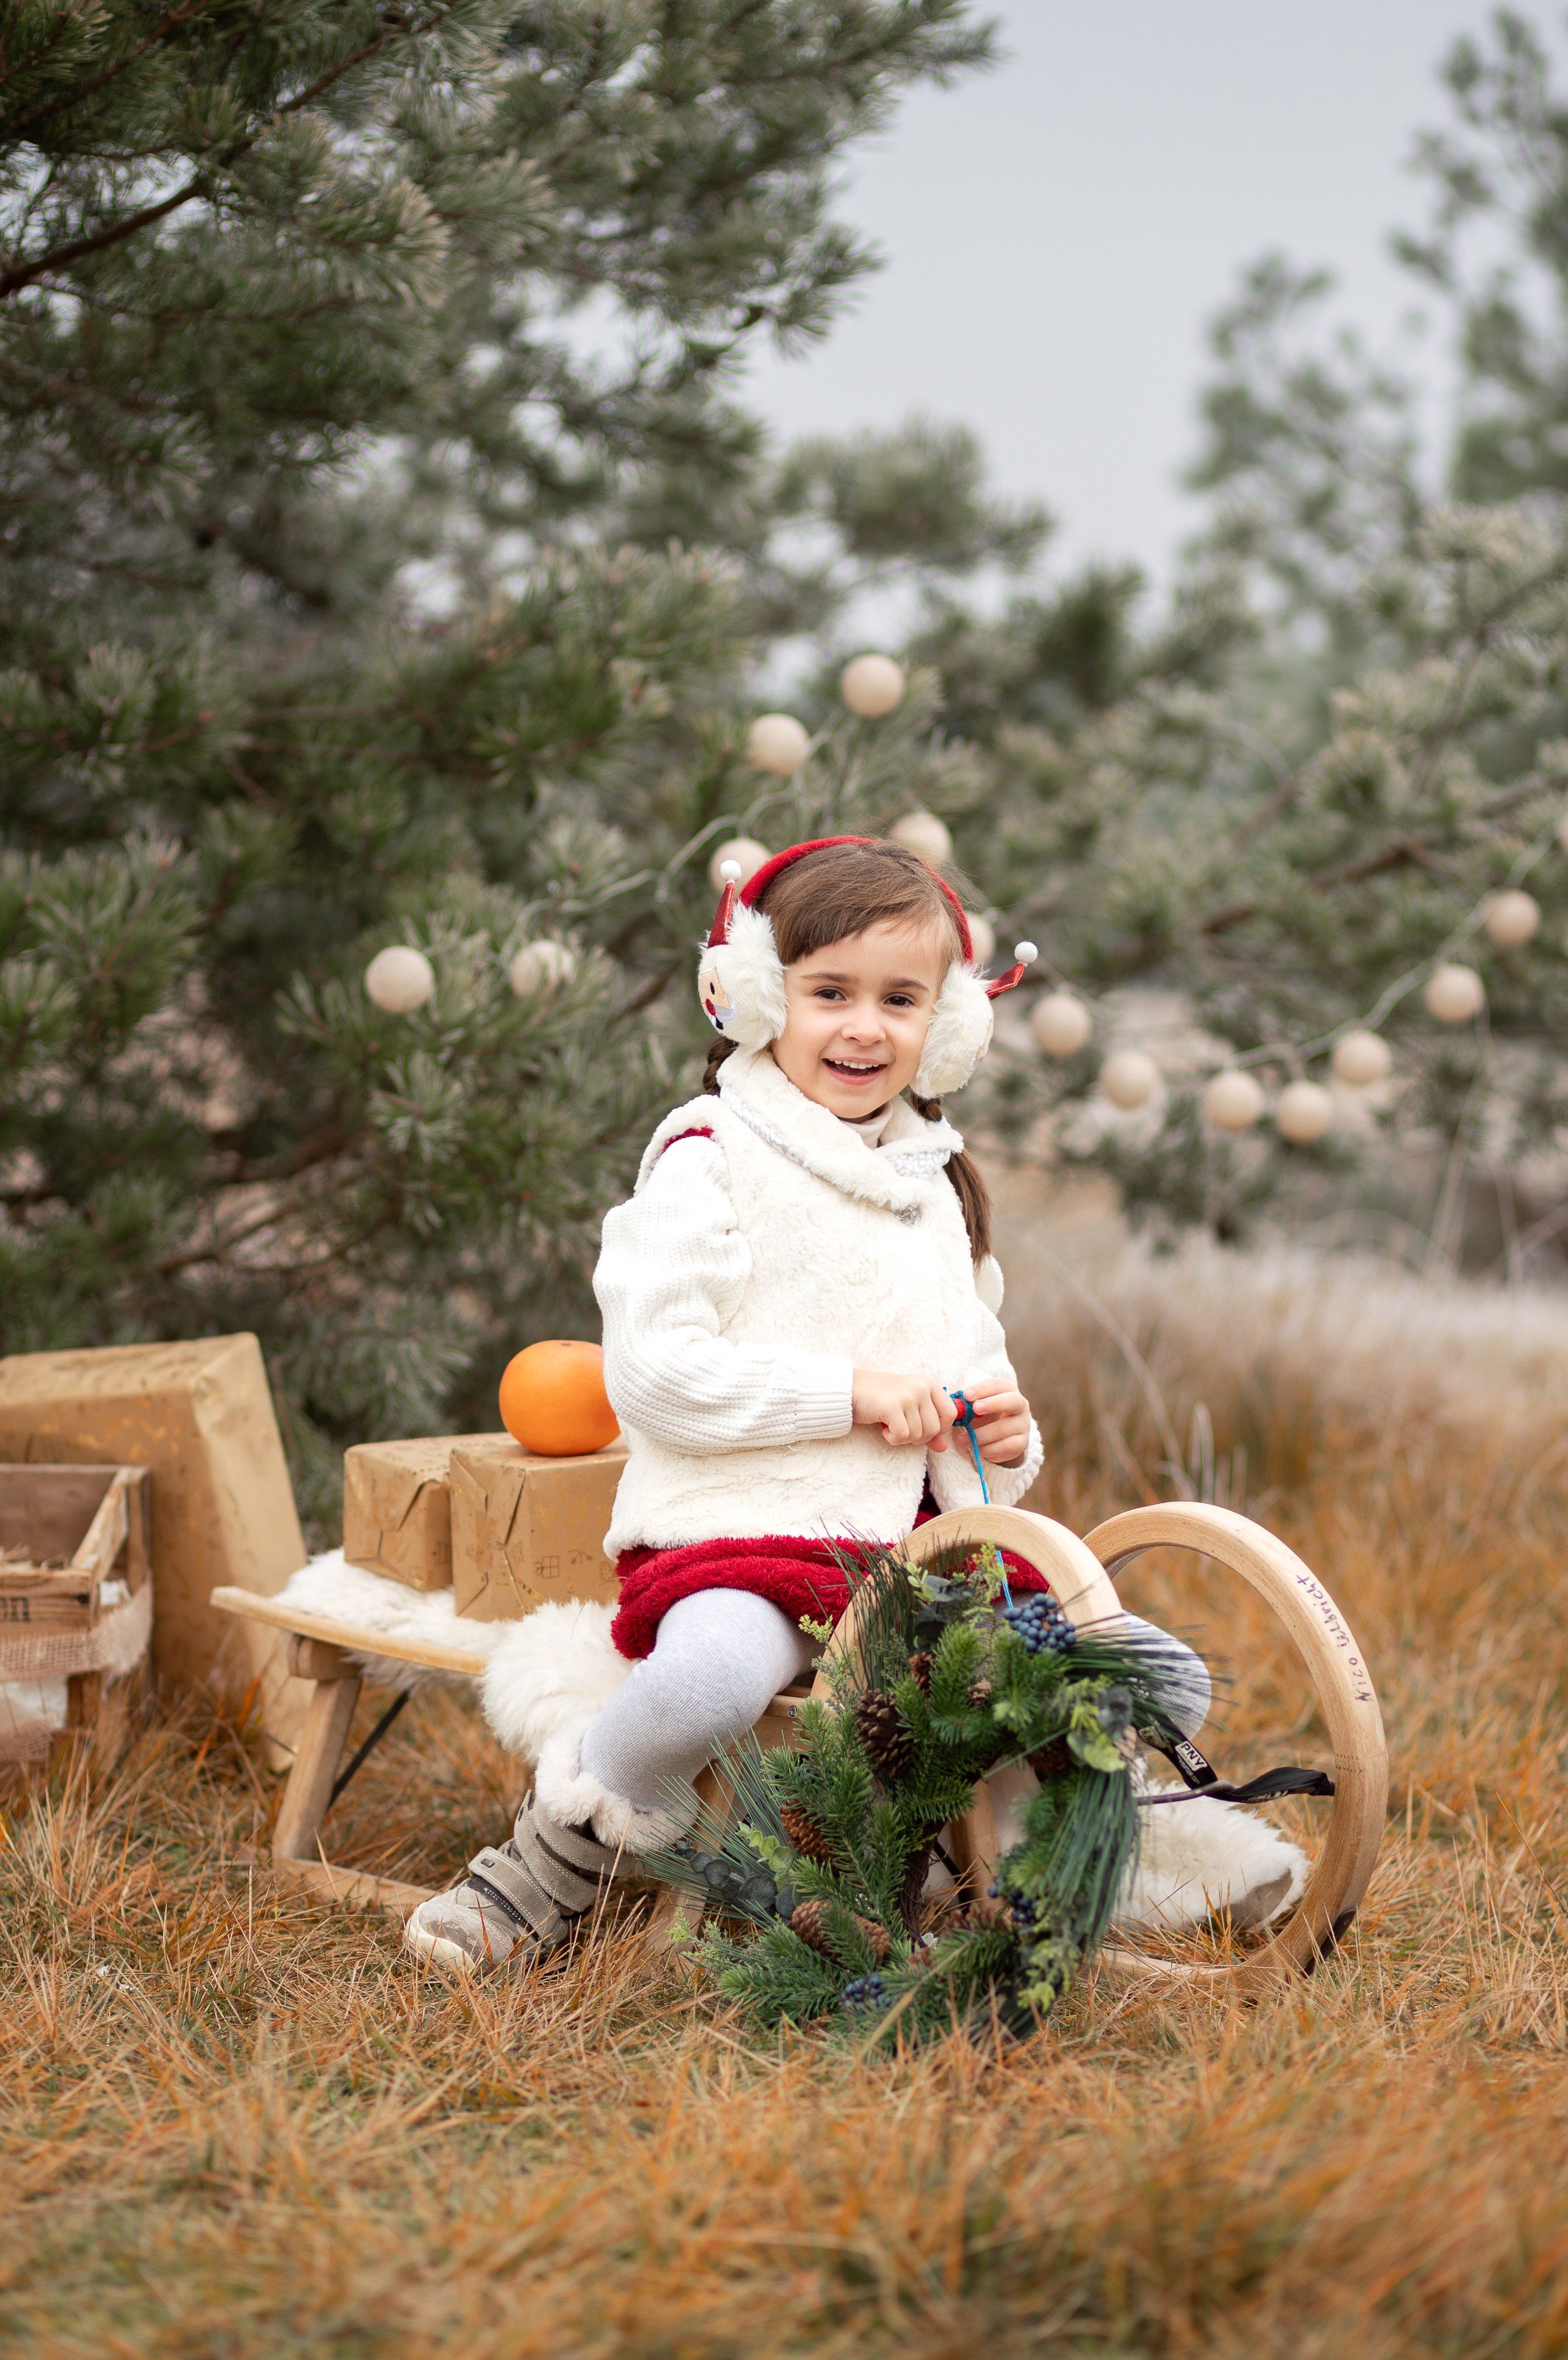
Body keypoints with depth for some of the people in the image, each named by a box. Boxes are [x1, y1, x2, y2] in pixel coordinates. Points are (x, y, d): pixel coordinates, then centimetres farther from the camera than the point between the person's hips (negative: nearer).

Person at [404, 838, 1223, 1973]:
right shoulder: (710, 1160, -1)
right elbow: (651, 1373, -12)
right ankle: (561, 1856, -10)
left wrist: (1003, 1441, 5)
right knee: (715, 1676, -40)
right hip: (737, 1533, -6)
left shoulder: (937, 1187, 21)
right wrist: (850, 1391, -14)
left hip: (913, 1542, 7)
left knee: (1166, 1684, -8)